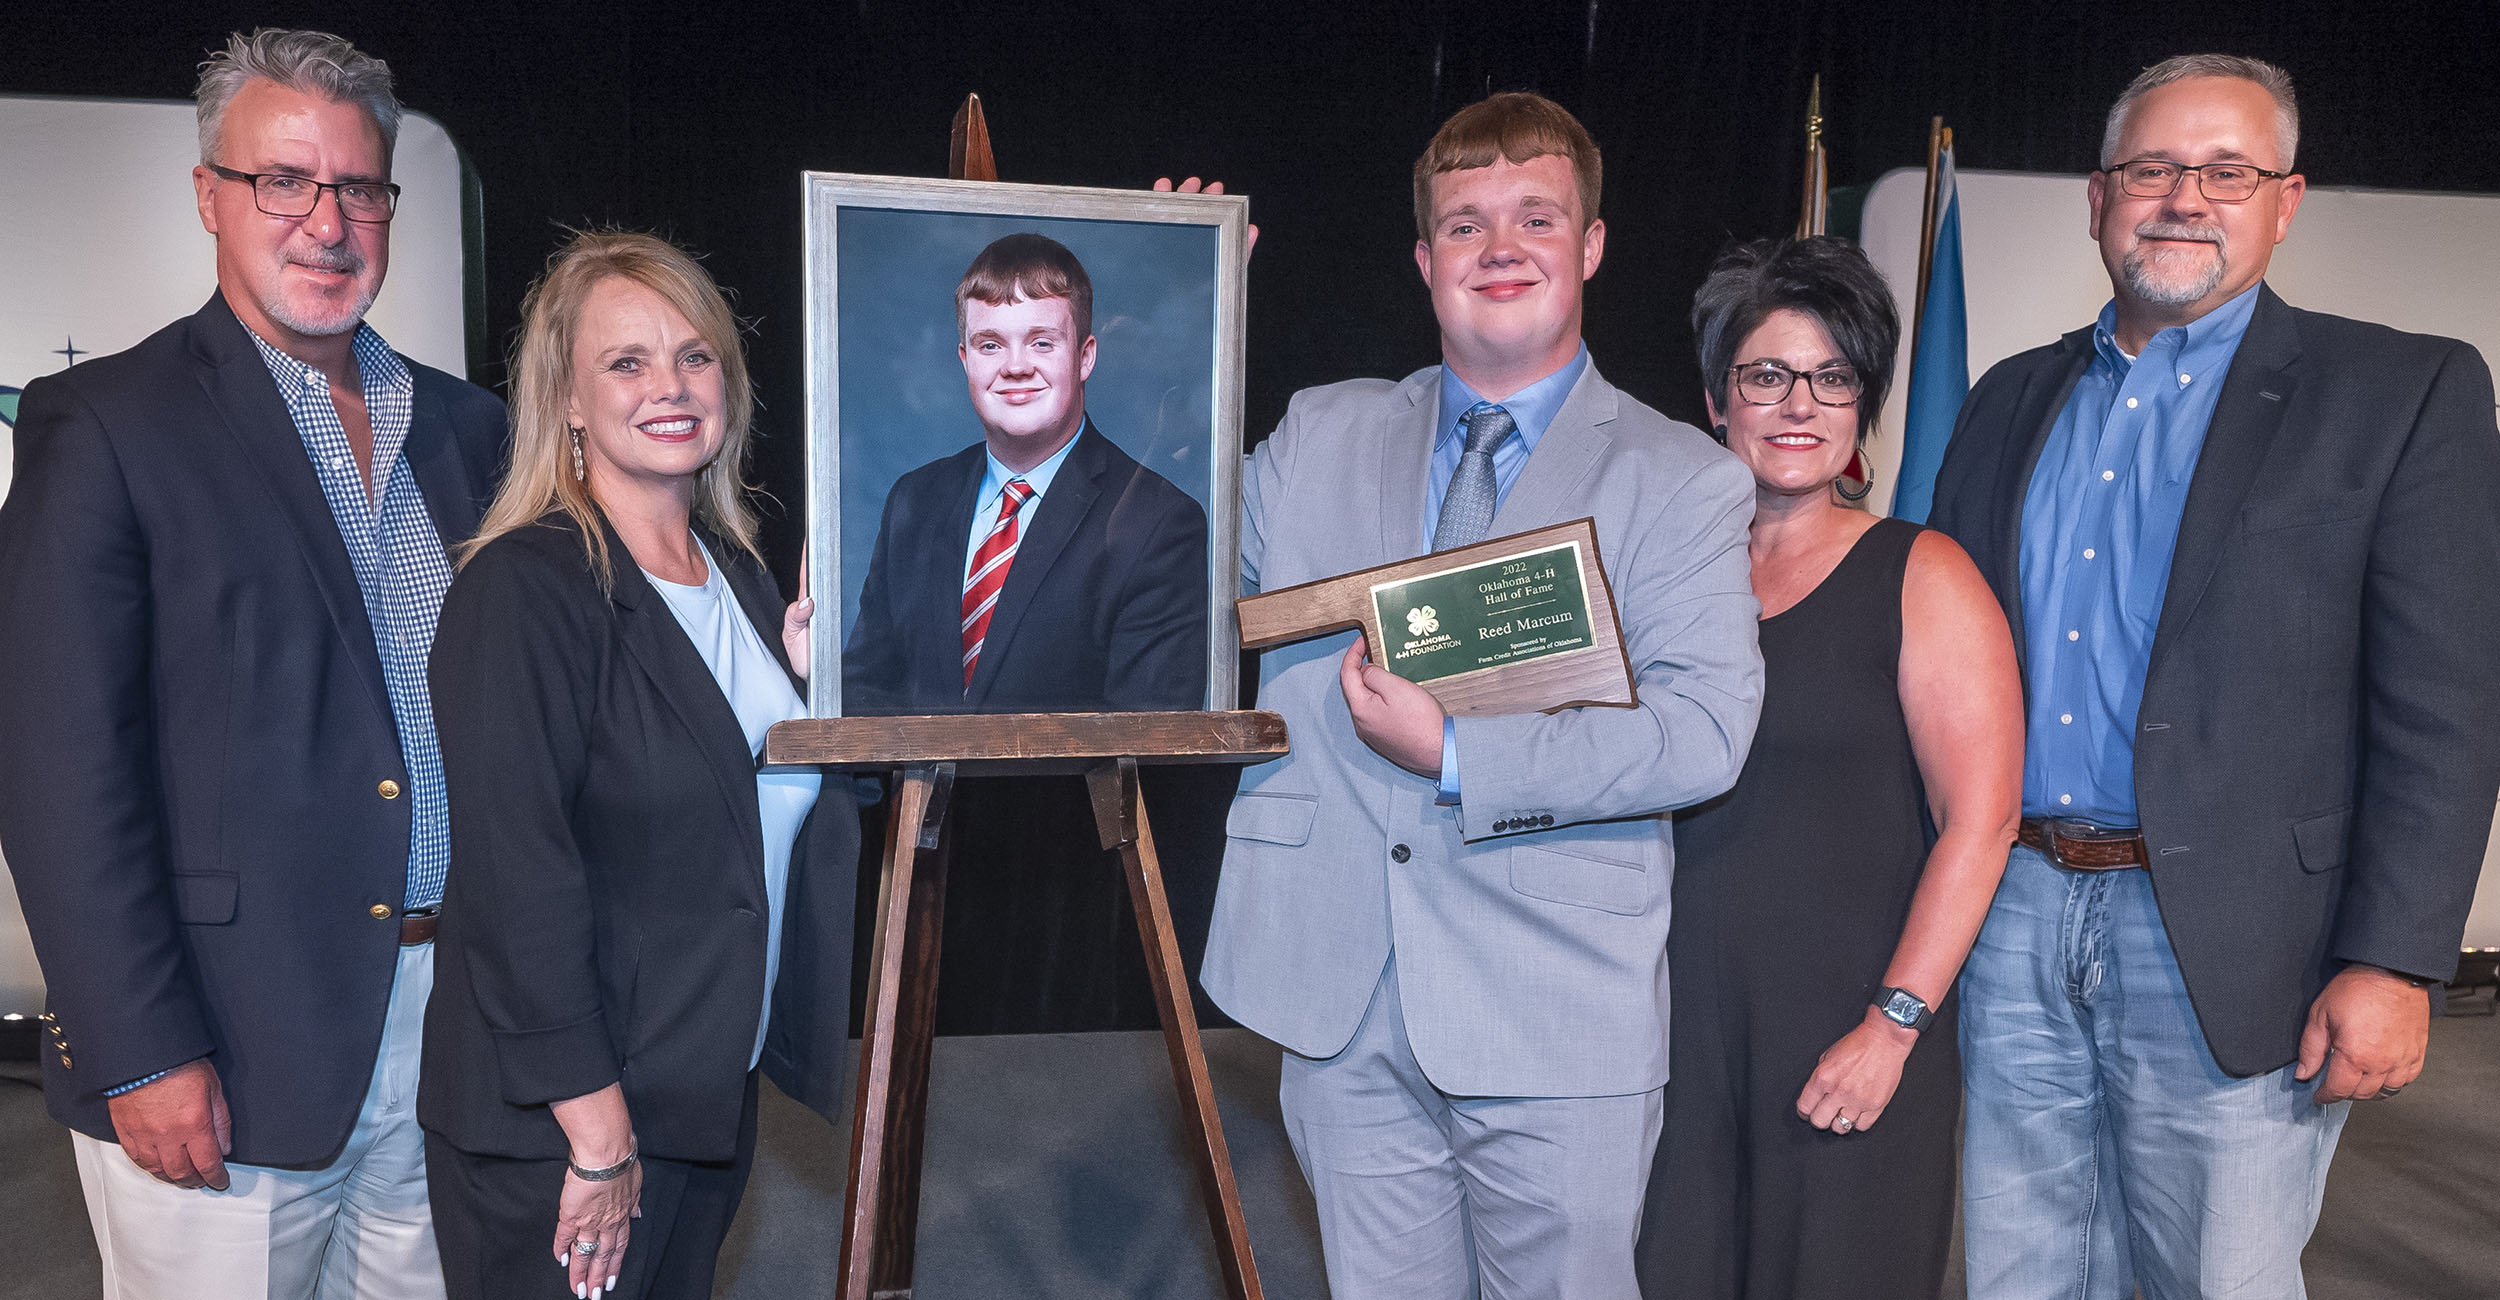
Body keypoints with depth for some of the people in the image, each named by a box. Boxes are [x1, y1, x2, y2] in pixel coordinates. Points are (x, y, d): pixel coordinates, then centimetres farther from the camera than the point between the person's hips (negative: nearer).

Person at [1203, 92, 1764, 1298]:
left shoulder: (1683, 480, 0)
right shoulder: (1318, 439, 10)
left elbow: (1704, 730, -11)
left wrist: (1460, 756, -17)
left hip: (1558, 1020, -2)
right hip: (1343, 1007, 3)